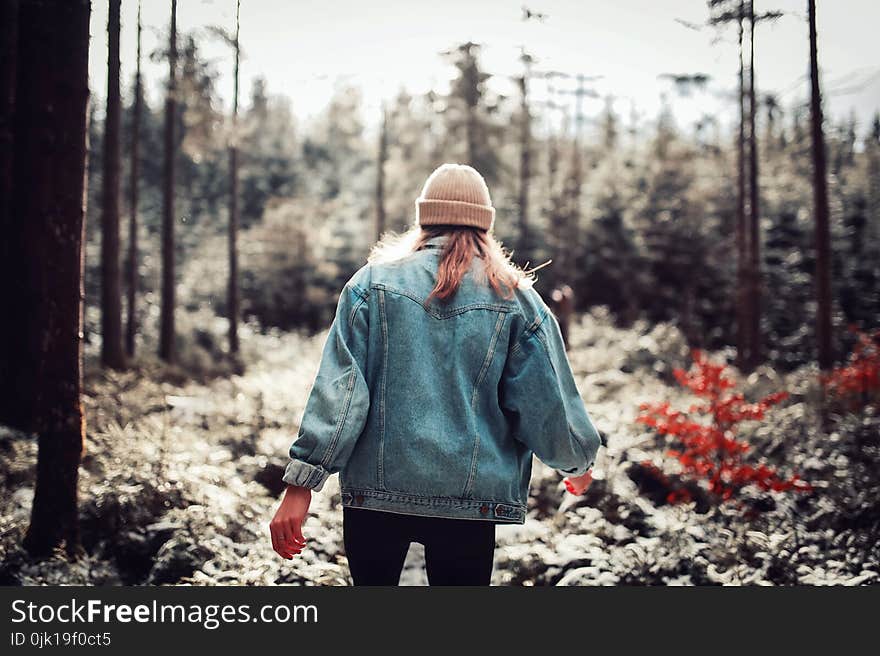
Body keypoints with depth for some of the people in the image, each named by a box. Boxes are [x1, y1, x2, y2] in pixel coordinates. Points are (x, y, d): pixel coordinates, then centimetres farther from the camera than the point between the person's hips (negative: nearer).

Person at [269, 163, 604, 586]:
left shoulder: (373, 281, 0)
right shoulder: (517, 300, 1)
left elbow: (336, 389, -7)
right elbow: (547, 405, 3)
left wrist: (300, 485, -6)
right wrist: (577, 463, 23)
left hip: (375, 488, 1)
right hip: (471, 499, 0)